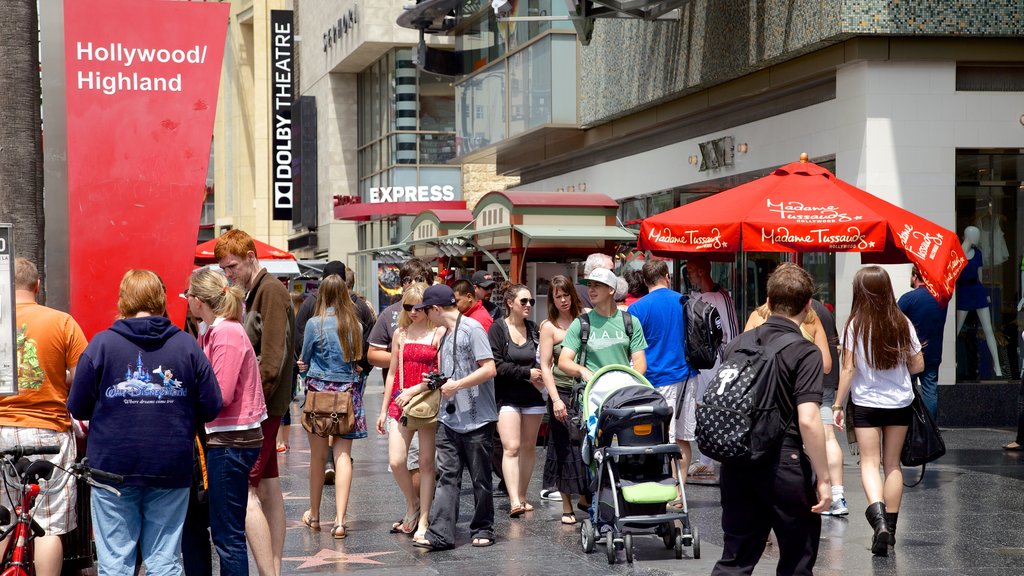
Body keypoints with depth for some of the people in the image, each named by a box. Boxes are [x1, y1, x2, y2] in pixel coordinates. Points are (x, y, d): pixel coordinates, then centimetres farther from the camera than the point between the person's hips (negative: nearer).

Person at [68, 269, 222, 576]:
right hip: (172, 469, 1)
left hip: (113, 467, -1)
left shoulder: (101, 344, -4)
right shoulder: (187, 345, 0)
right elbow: (211, 409, 0)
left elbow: (77, 409, -2)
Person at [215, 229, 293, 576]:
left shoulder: (271, 290, -12)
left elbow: (272, 356, -19)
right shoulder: (251, 292, 17)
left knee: (243, 489, -14)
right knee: (268, 488, 11)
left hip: (262, 405, -10)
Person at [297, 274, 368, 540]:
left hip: (320, 390, -2)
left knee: (318, 455, 10)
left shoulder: (315, 323, -8)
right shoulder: (355, 324, 2)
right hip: (348, 390, 2)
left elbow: (304, 361, 3)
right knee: (343, 454, 0)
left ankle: (314, 515, 24)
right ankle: (340, 520, -8)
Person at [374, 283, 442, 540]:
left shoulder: (439, 333, -2)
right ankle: (412, 504, 19)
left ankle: (423, 520, 8)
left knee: (427, 463, 0)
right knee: (396, 462, -7)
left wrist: (415, 390, -17)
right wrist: (383, 410, 16)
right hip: (399, 403, 4)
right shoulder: (400, 333, 12)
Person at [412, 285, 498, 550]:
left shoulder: (472, 328, -9)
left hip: (477, 419, -7)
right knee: (446, 476, -2)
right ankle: (440, 534, -8)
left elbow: (489, 369, -16)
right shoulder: (445, 335, 18)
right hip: (449, 418, 7)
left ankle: (482, 529, 17)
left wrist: (457, 385, -14)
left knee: (480, 478, 4)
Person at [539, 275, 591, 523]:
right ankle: (566, 506, 7)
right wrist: (555, 399, -11)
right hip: (563, 392, -2)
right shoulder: (549, 326, 1)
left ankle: (585, 498, 15)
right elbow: (545, 366, -3)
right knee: (566, 447, -1)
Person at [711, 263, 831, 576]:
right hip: (784, 464, -5)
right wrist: (823, 478, -14)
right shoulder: (805, 352, -12)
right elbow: (807, 420, -20)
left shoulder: (738, 344, 6)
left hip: (736, 464, 5)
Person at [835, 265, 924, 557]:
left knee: (869, 462, 0)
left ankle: (878, 517, -24)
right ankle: (890, 527, 16)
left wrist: (838, 404, -2)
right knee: (893, 464, 12)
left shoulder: (855, 325, -9)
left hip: (866, 404, -3)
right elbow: (918, 365, 3)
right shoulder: (902, 323, -2)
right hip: (900, 402, 3)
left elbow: (848, 369, -10)